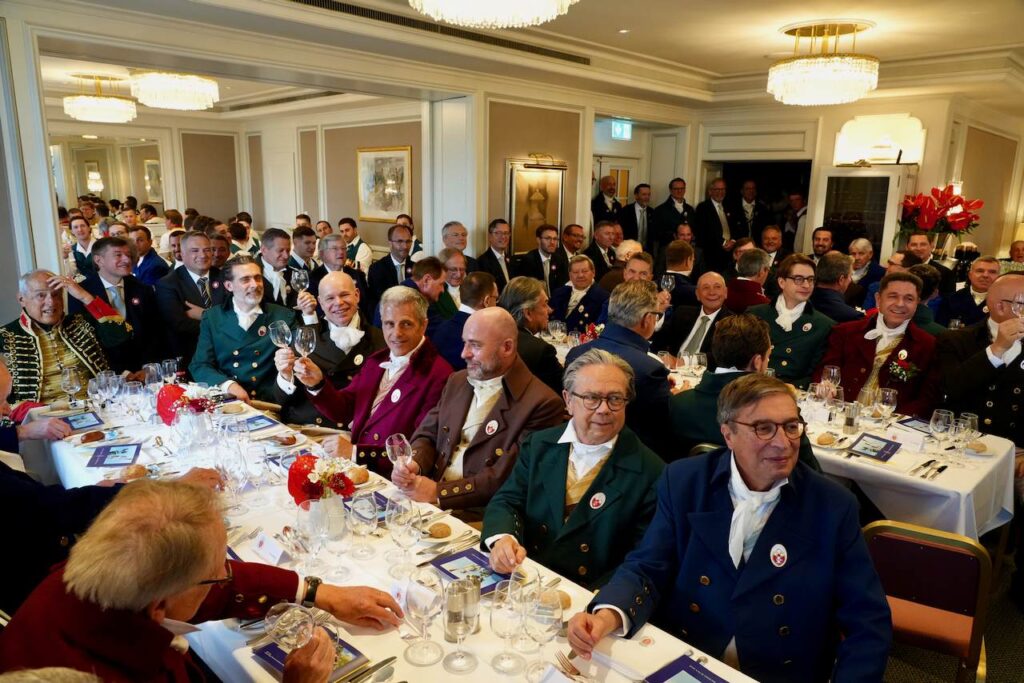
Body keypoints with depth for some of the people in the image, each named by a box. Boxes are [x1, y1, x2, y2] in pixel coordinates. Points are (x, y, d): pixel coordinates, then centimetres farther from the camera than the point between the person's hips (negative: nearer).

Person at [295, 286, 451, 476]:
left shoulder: (439, 376, -14)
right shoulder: (374, 361, 11)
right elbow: (343, 411, 14)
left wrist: (357, 452, -21)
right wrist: (317, 384, -4)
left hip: (392, 478, -6)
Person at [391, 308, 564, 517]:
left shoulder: (542, 404, -11)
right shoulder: (457, 381, 12)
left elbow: (505, 476, -15)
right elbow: (426, 435, 14)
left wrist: (439, 492, -19)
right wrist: (414, 465, -8)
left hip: (480, 517, -6)